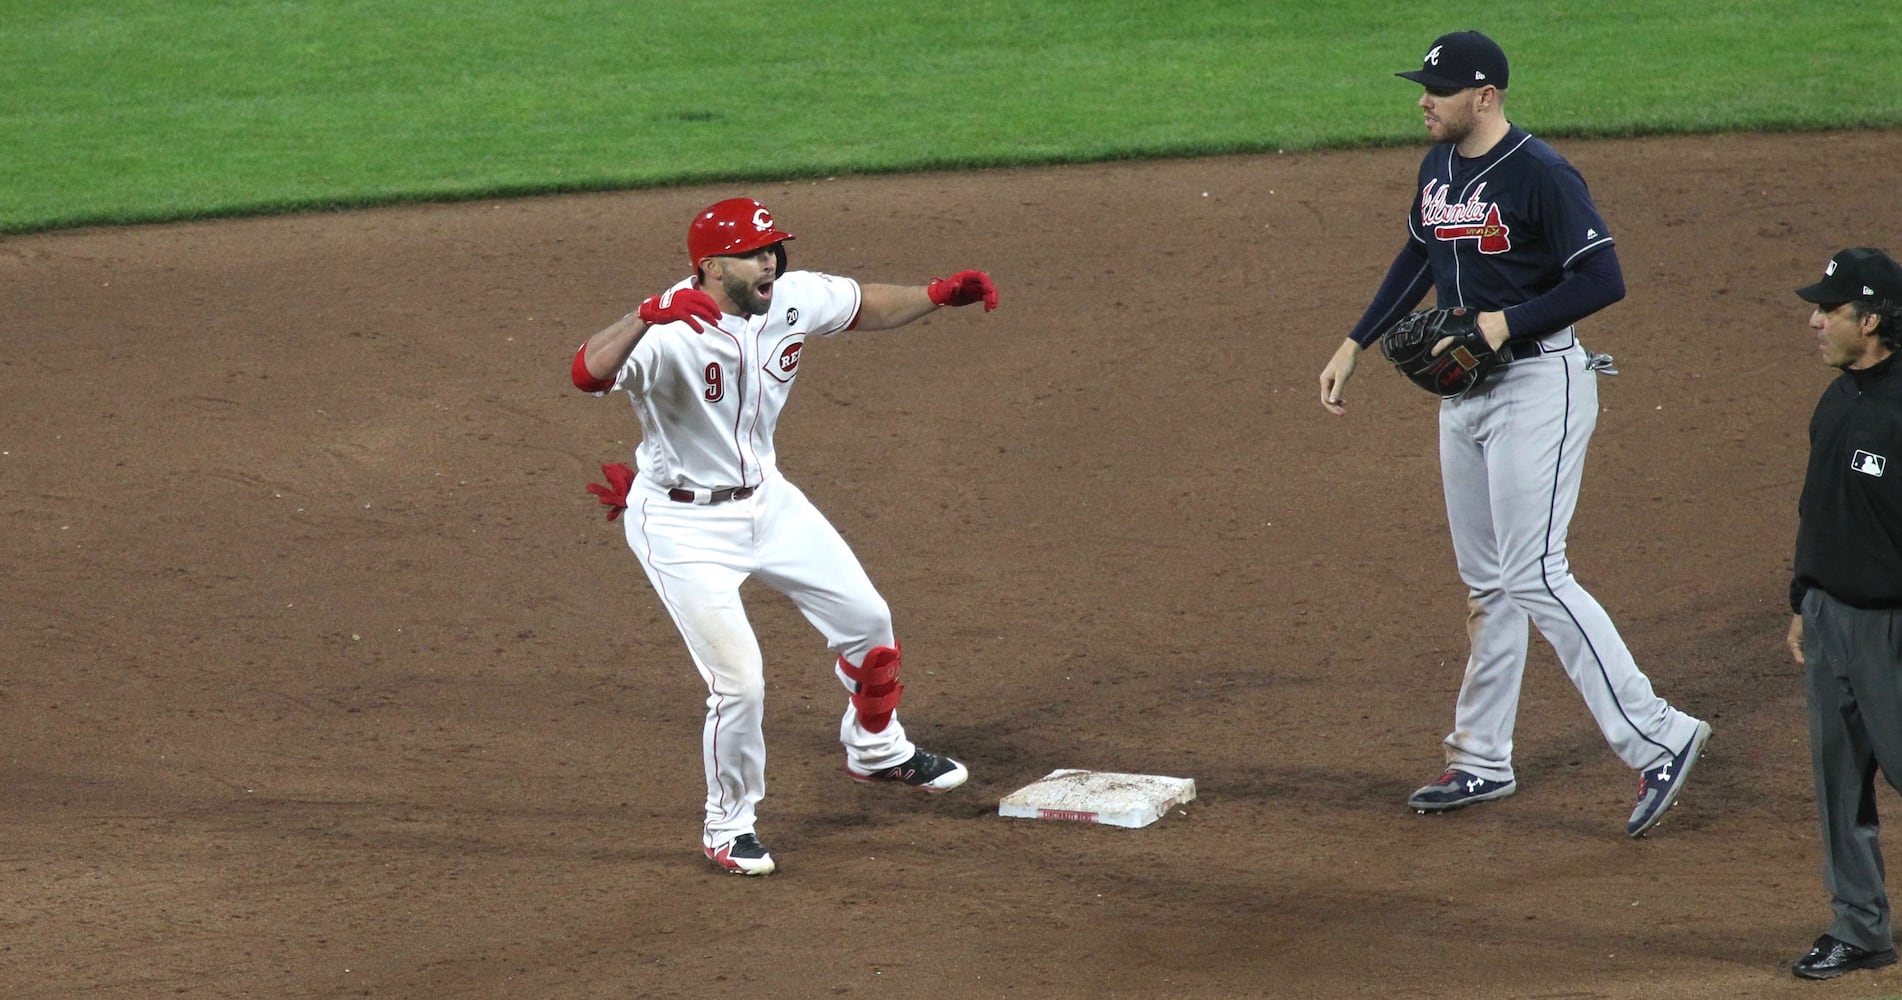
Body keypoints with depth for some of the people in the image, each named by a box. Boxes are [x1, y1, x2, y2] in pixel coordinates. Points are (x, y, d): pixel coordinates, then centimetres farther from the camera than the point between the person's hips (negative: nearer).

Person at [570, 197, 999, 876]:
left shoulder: (795, 300, -10)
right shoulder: (674, 333, -31)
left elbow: (864, 308, 11)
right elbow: (589, 373, -48)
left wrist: (940, 294, -2)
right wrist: (648, 316, -63)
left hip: (766, 498, 7)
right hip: (684, 525, -7)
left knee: (866, 620, 16)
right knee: (739, 681, -10)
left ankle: (877, 750, 44)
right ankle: (728, 826, 16)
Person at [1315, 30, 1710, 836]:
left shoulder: (1541, 175, -18)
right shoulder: (1439, 166, 8)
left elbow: (1605, 280, -20)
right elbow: (1419, 257, 23)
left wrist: (1506, 322, -25)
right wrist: (1355, 345, 20)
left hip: (1538, 385, -9)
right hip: (1463, 391, 9)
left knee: (1534, 577, -14)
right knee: (1484, 582, 14)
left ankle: (1657, 738, -10)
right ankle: (1482, 761, 22)